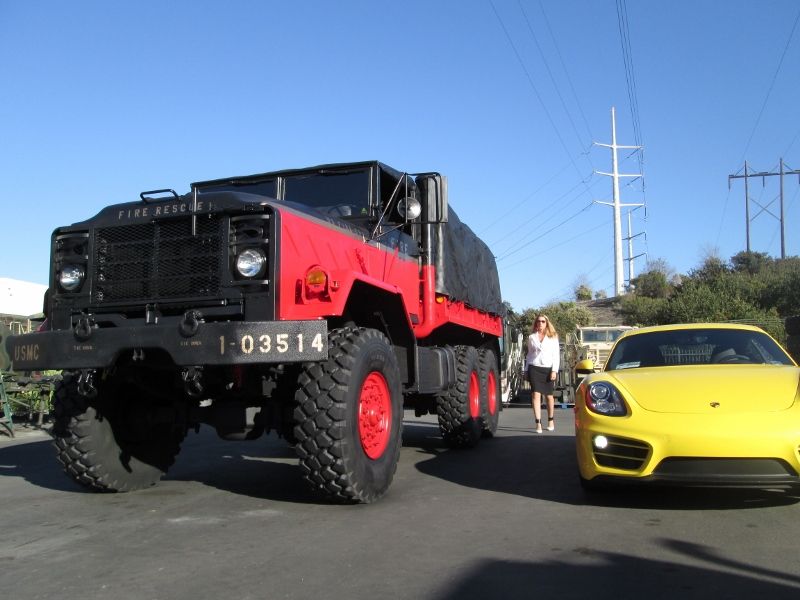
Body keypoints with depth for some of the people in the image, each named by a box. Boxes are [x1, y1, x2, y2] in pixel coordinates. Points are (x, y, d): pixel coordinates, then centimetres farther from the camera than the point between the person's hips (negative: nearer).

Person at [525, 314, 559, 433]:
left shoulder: (553, 337, 6)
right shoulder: (531, 337, 11)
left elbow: (556, 355, 2)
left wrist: (555, 370, -7)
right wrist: (526, 370, 9)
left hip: (548, 369, 0)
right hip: (534, 368, 0)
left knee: (549, 396, 7)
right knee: (536, 395, -10)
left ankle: (550, 421, 27)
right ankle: (538, 424, -12)